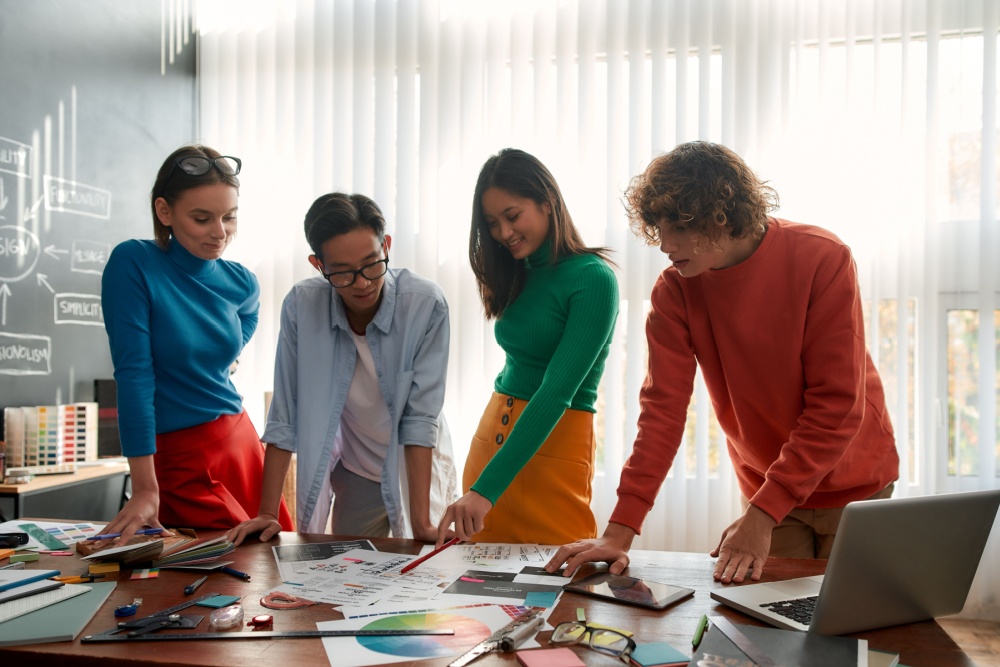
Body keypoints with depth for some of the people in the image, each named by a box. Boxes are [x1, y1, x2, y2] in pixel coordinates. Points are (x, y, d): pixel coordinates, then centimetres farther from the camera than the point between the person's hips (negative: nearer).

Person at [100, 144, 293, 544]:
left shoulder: (242, 284, 2)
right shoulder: (132, 263, -13)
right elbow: (134, 373, -17)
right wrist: (145, 489, -19)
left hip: (243, 444, 5)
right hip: (180, 459, -5)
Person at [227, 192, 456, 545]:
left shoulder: (426, 304, -23)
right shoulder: (301, 305, -18)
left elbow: (421, 417, -22)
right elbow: (285, 415, -13)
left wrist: (422, 522, -24)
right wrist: (267, 514, -14)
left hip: (419, 468, -1)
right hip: (356, 474, 1)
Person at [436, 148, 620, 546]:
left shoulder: (593, 279, -14)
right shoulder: (517, 276, 10)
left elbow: (557, 392, -21)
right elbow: (519, 364, 9)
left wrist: (487, 487, -26)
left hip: (553, 442, -7)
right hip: (492, 433, 7)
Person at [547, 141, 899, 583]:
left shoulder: (822, 260, -20)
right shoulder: (675, 291, -11)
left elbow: (836, 406, -23)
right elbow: (662, 407, -14)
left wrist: (762, 515, -28)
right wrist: (620, 530, -23)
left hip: (853, 490, -2)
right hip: (767, 491, 2)